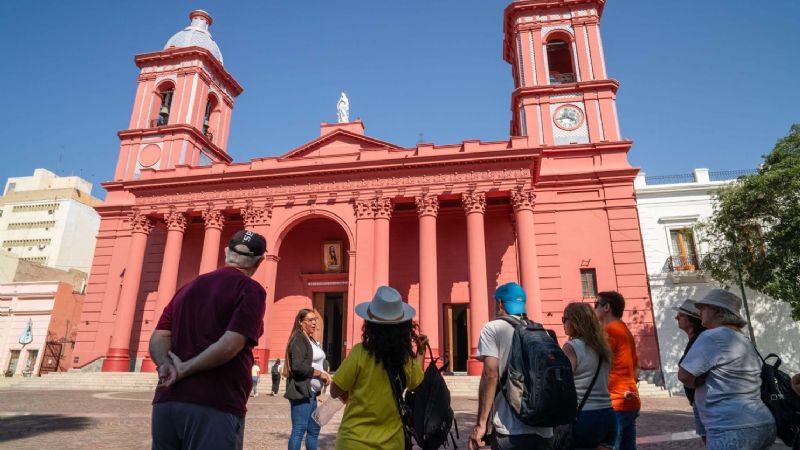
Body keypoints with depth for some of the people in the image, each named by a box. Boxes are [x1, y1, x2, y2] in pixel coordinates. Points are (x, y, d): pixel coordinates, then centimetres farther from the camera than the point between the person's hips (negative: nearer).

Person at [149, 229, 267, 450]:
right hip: (215, 406, -6)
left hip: (166, 402, 6)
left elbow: (158, 338, 8)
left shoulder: (188, 287, 16)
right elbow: (230, 345, -17)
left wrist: (166, 366, -9)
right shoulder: (251, 289, -5)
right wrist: (184, 369, -7)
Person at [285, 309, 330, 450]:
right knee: (299, 429, -7)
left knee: (314, 428, 14)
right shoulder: (299, 339, -11)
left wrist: (323, 375, 5)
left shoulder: (311, 340, 17)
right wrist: (320, 374, -15)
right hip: (302, 391, -10)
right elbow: (298, 366, -22)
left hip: (311, 391, 10)